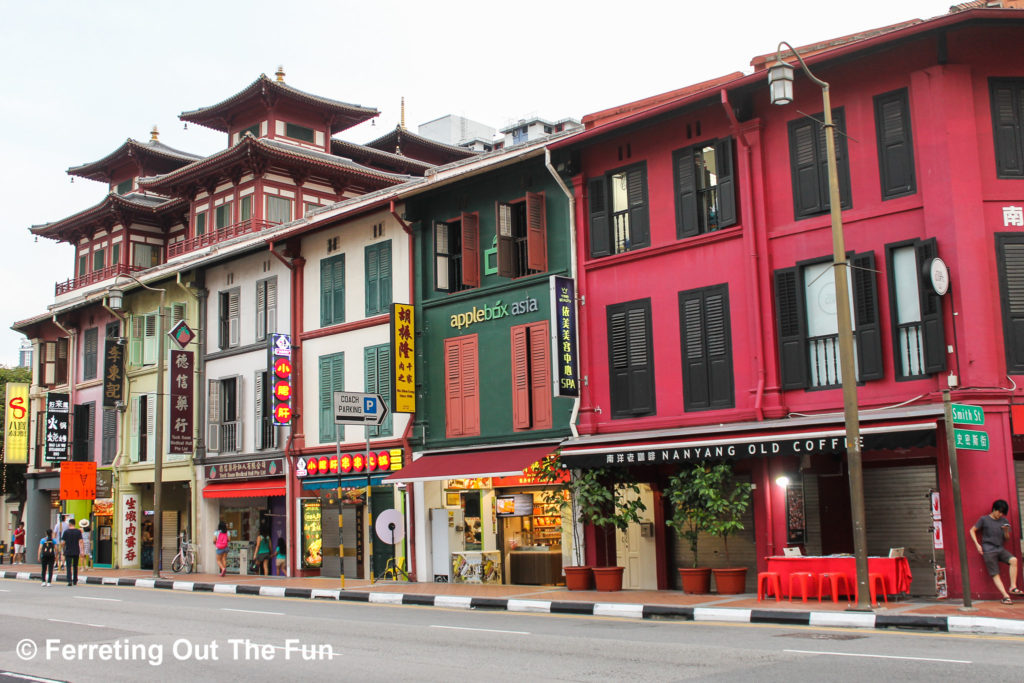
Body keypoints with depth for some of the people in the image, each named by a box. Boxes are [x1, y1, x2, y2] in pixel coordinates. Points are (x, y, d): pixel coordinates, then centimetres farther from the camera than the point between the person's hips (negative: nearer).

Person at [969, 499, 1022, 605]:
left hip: (1000, 549, 3)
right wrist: (977, 544, -4)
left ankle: (1013, 587, -18)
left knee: (1013, 560, -24)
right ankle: (1006, 596, -12)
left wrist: (1006, 531, -6)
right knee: (995, 574, -10)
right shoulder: (984, 519, 2)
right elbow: (972, 530, 7)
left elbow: (1006, 539, 17)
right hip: (988, 550, -3)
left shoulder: (1004, 521, 13)